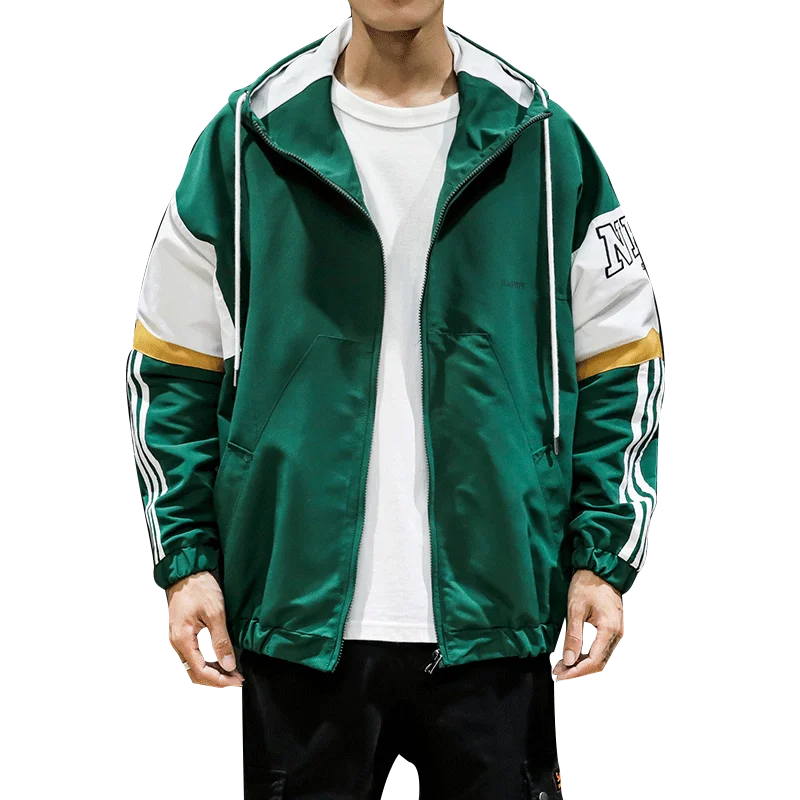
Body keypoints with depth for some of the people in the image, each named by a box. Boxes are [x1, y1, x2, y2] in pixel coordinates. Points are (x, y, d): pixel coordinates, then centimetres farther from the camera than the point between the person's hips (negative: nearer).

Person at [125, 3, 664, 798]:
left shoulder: (543, 140, 3)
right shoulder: (243, 142, 2)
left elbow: (620, 371, 7)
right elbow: (173, 368, 7)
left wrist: (603, 557, -1)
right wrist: (186, 558, -1)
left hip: (494, 618, 1)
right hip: (300, 615, 0)